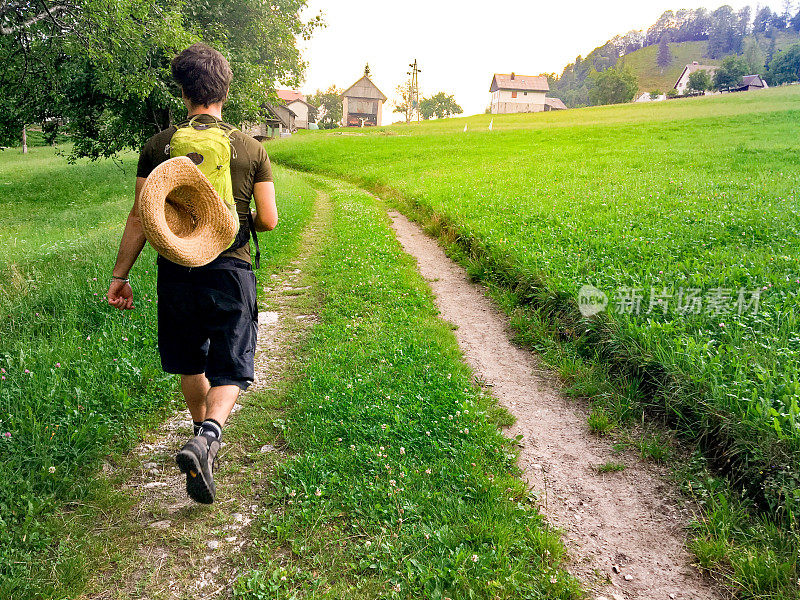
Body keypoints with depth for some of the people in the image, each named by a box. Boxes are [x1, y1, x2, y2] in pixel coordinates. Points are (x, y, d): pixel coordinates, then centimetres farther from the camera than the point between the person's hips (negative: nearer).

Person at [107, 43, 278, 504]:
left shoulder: (158, 146, 0)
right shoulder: (251, 148, -2)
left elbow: (140, 218, 0)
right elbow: (269, 221, -3)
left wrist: (120, 275, 9)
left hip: (176, 271, 2)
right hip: (230, 271, -2)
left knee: (190, 364, 21)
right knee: (231, 371, 5)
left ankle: (204, 435, 39)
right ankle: (208, 437, -20)